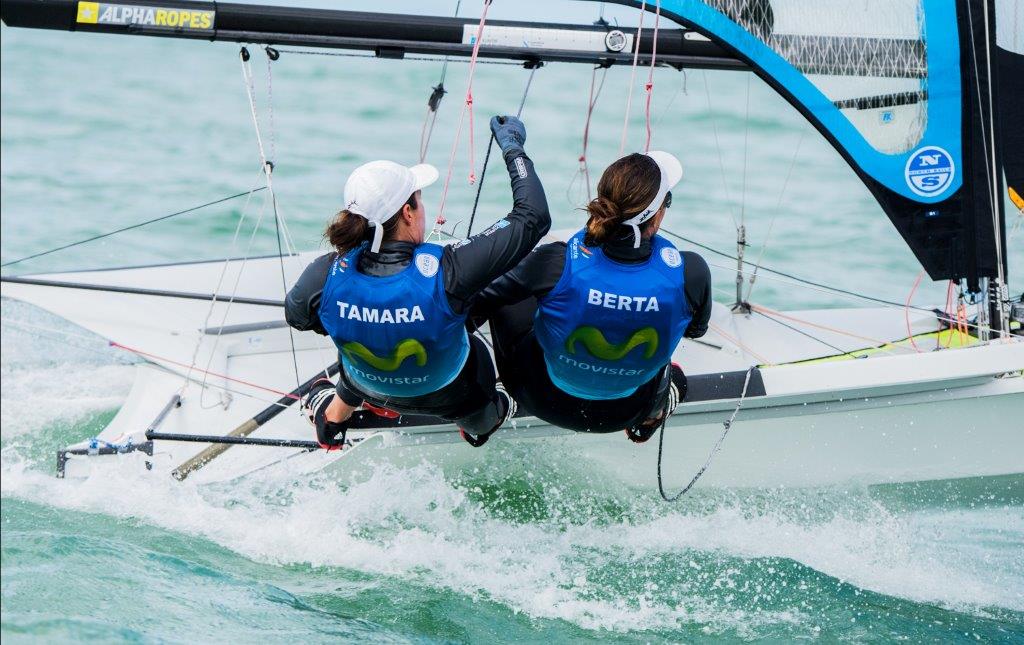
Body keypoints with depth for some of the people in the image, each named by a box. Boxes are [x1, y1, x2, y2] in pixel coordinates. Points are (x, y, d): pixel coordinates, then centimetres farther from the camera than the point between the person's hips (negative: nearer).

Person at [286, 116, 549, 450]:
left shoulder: (325, 276, -31)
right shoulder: (447, 271, -39)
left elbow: (296, 315, -6)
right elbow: (533, 217, -30)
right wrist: (513, 148, -17)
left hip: (372, 388, 2)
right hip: (452, 395, -2)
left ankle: (333, 416, 59)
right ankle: (480, 424, 64)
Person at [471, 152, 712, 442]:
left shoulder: (557, 264, -32)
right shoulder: (689, 273, -28)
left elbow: (480, 301, -16)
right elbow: (696, 329, -4)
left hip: (545, 403, -1)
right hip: (627, 413, 1)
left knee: (503, 288, 23)